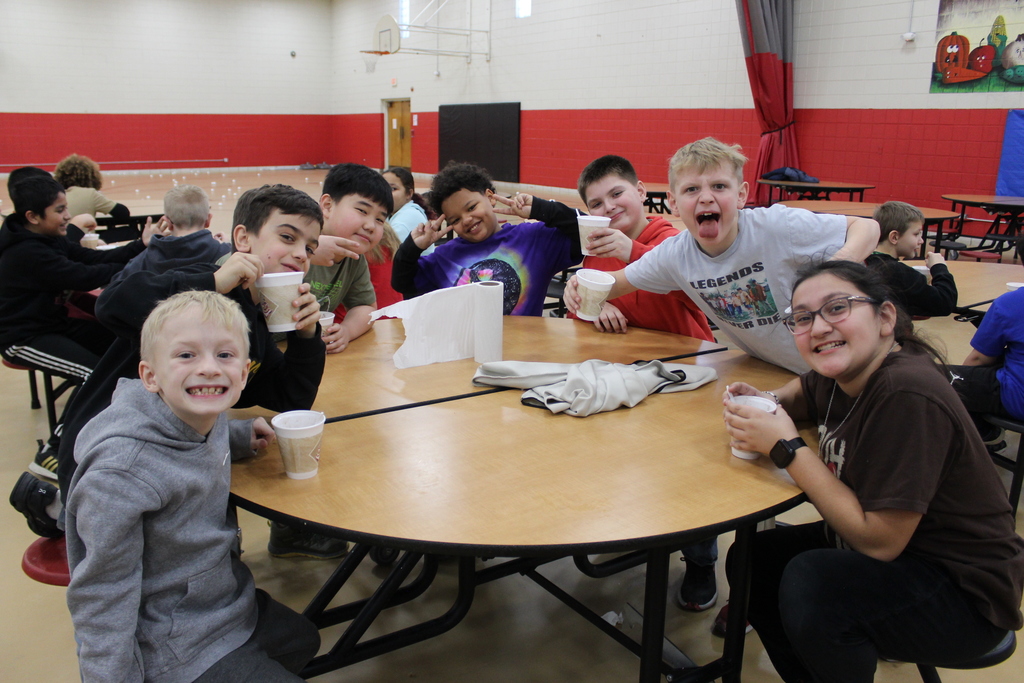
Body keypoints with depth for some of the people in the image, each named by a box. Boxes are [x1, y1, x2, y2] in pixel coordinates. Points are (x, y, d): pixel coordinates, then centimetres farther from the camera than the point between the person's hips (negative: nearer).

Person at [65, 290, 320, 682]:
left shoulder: (203, 416, -9)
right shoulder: (121, 471, -32)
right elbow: (103, 595, -25)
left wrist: (240, 436, 4)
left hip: (228, 601, 8)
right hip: (177, 648, -8)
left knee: (303, 641, 25)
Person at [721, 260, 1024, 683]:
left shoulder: (907, 397, -29)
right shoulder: (842, 373, -4)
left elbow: (879, 540, -27)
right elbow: (804, 392, 22)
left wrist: (787, 447, -24)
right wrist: (766, 403, -2)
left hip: (965, 597, -8)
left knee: (808, 582, -30)